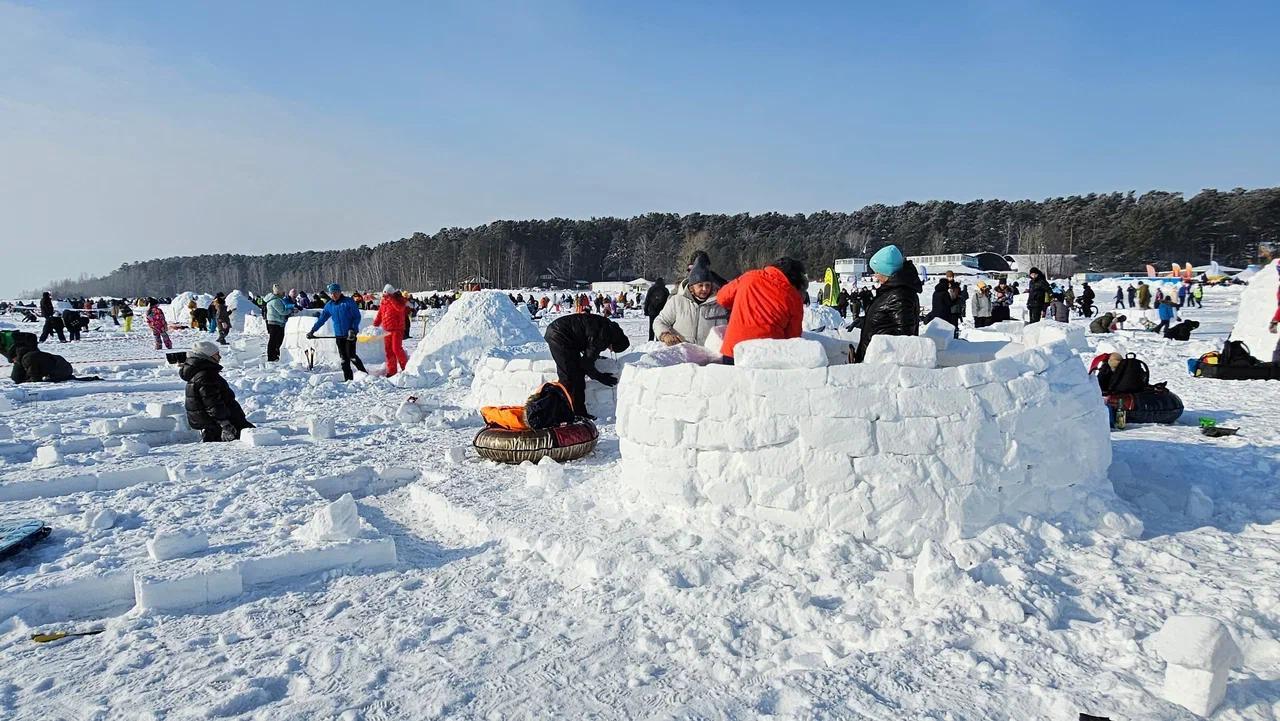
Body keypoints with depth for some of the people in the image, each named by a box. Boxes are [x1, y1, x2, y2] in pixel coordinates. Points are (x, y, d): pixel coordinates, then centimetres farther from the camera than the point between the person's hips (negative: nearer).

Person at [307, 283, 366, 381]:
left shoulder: (349, 302, -5)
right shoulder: (329, 305, 10)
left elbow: (357, 317, -6)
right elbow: (321, 319, 17)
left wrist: (353, 330, -16)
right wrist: (312, 330, 13)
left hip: (350, 334, -5)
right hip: (339, 335, 5)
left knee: (351, 356, -12)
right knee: (343, 358, 4)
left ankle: (364, 374, 2)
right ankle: (348, 379, 9)